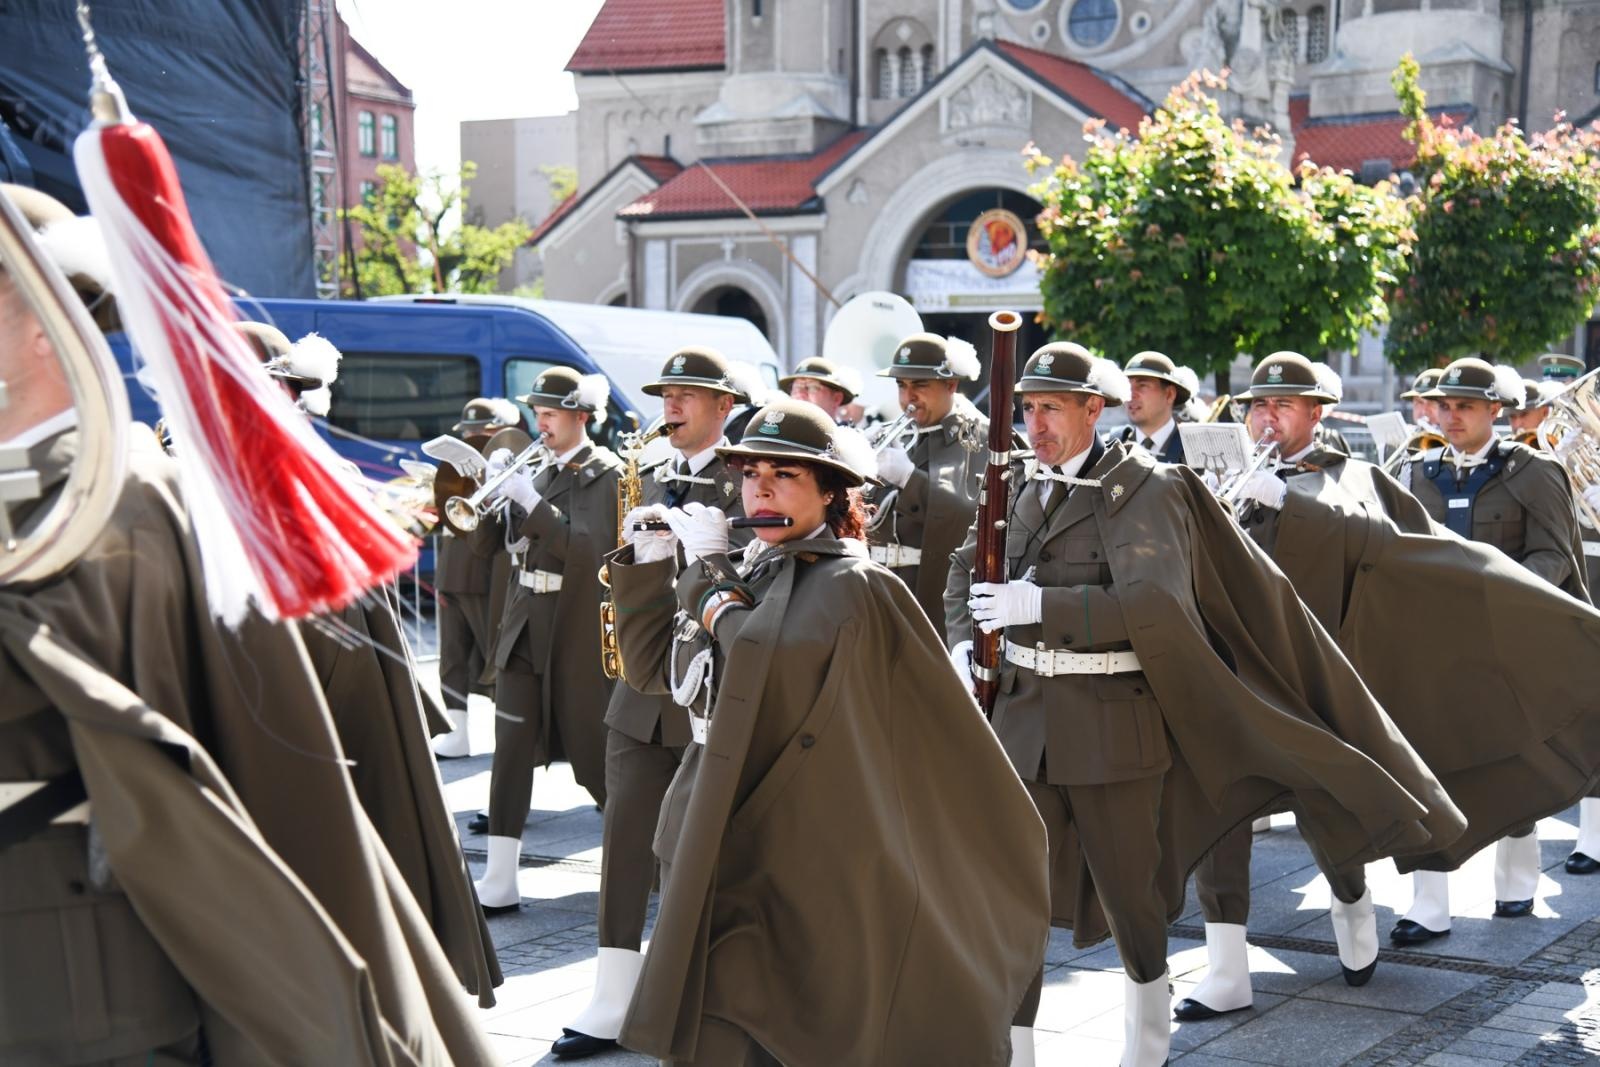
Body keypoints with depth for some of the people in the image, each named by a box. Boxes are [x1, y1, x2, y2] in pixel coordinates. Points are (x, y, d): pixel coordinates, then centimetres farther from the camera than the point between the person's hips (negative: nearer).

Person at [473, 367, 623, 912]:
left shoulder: (607, 475, -7)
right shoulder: (539, 472, 13)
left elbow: (595, 550, -20)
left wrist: (533, 503, -22)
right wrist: (496, 491, -5)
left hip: (579, 632, -5)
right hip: (525, 626, 6)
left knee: (593, 754, 3)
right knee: (511, 753, -1)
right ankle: (499, 880, -1)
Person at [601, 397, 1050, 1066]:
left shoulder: (849, 586, -12)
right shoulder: (750, 576, 12)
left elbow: (759, 665, -28)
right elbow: (650, 668, 14)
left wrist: (707, 565, -14)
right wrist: (650, 563, 4)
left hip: (791, 859, -8)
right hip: (718, 848, 8)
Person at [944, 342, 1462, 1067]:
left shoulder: (1142, 488, -9)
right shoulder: (1019, 482, 9)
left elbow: (1156, 599, -23)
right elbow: (968, 568, 21)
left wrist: (1040, 606, -28)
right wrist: (964, 644, 2)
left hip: (1112, 718, -4)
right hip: (1024, 710, 5)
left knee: (1126, 883, 10)